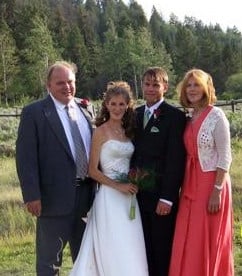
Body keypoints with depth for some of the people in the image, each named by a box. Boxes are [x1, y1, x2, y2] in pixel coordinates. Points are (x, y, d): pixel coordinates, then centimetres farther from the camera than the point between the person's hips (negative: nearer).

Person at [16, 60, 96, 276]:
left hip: (86, 194, 5)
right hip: (54, 198, -5)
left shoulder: (85, 111, 8)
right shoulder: (34, 112, -8)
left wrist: (96, 186, 9)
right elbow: (25, 157, -12)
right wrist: (32, 195, -18)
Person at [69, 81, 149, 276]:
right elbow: (93, 171, -9)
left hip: (128, 196, 6)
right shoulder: (101, 131, -7)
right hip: (110, 196, -6)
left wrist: (134, 181, 3)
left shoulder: (127, 131, 12)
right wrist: (118, 186, -15)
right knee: (113, 249, -3)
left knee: (130, 250, 8)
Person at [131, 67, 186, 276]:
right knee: (144, 249, 11)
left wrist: (167, 197, -16)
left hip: (162, 195, -5)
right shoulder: (136, 114, 12)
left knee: (163, 250, 5)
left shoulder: (175, 116, -7)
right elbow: (134, 153, 13)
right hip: (138, 193, 6)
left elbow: (176, 159, -12)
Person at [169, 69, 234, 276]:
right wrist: (184, 186, 8)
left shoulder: (216, 115, -10)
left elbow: (225, 157, -12)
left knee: (208, 241, 3)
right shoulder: (190, 119, 9)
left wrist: (217, 191, -17)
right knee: (187, 241, 11)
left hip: (211, 184, -7)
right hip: (191, 185, 7)